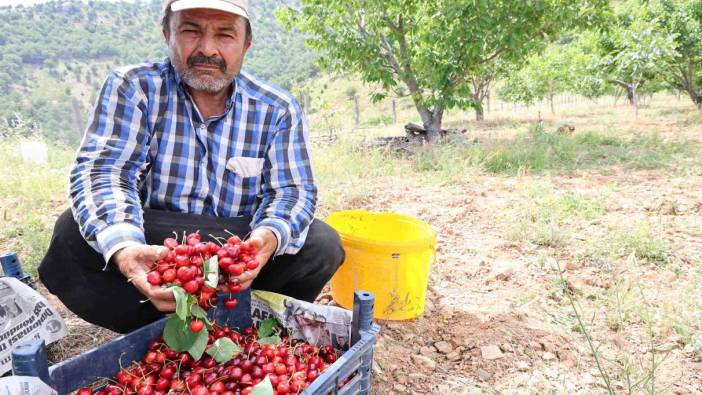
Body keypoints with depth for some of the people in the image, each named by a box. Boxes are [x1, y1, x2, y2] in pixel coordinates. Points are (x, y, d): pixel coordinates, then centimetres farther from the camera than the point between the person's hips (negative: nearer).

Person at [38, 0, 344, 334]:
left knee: (323, 244, -21)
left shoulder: (278, 110, -4)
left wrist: (268, 237, -34)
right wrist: (122, 246, -40)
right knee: (70, 236, -27)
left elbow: (292, 190, -9)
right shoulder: (133, 88, -6)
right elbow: (102, 171, -17)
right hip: (148, 244, 0)